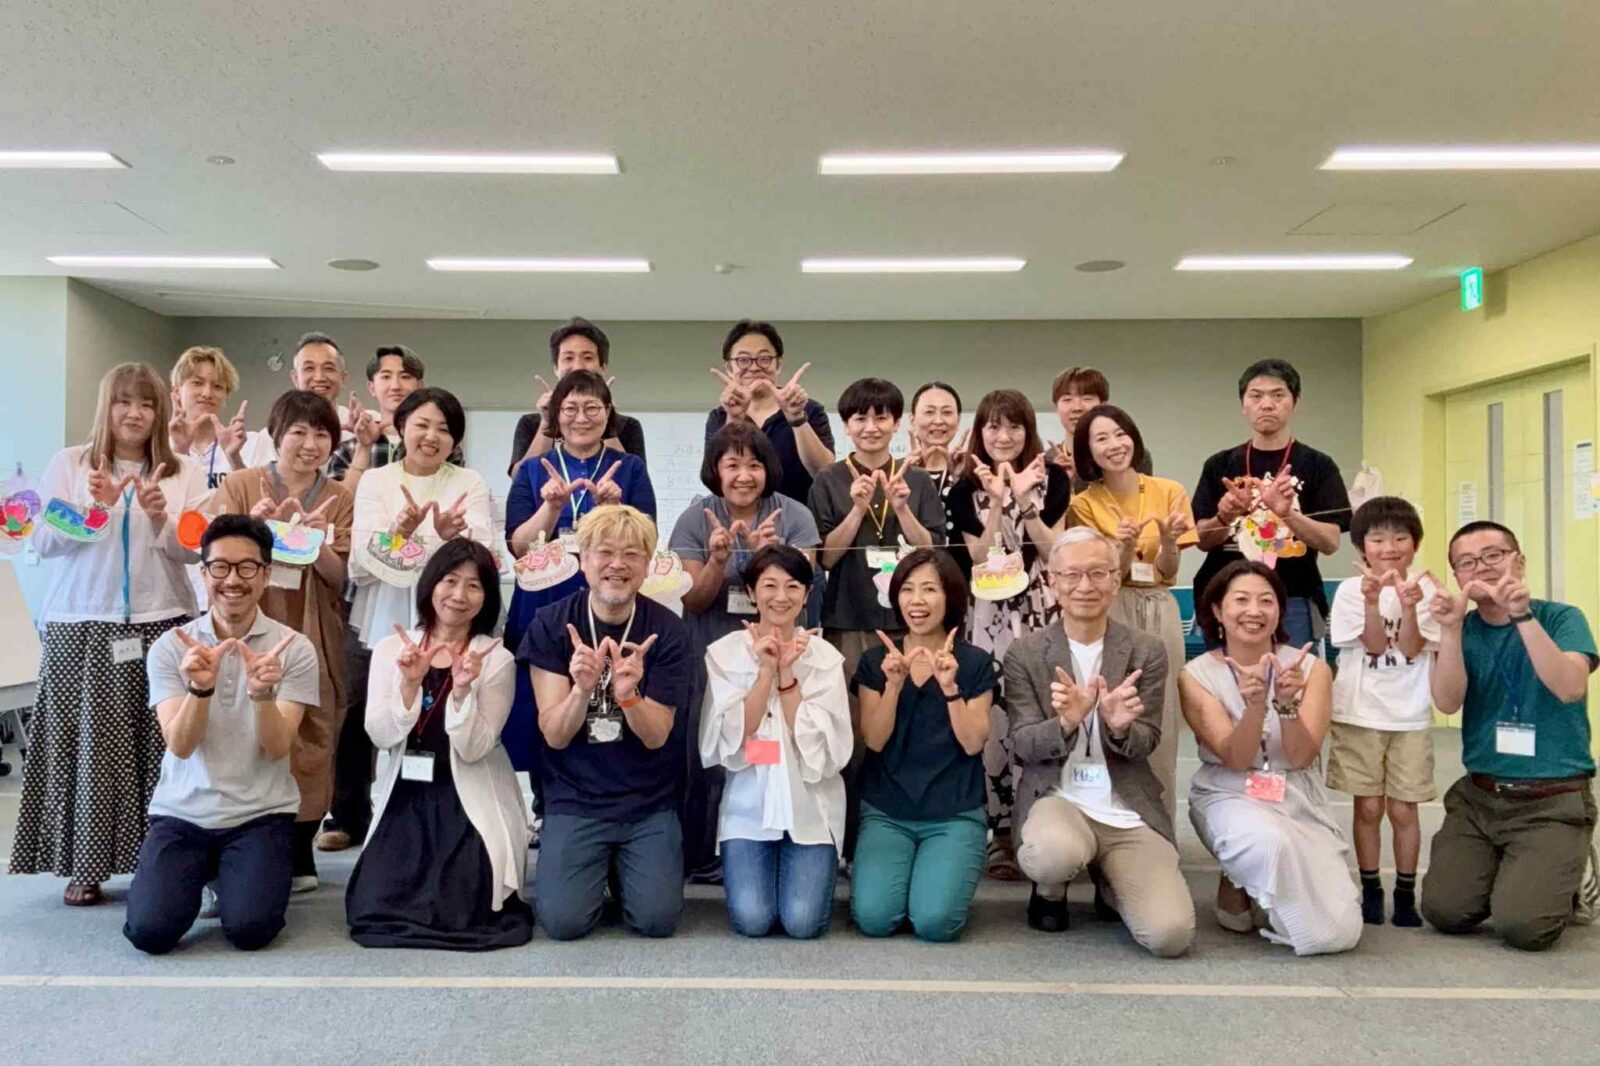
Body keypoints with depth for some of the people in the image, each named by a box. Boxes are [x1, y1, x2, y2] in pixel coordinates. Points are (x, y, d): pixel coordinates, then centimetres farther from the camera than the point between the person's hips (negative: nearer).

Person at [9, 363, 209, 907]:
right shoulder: (68, 464, 6)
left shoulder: (186, 472, 7)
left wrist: (161, 519, -18)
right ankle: (84, 865, 10)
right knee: (87, 744, 0)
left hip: (161, 623, 0)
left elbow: (194, 550, 0)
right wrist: (93, 508, -16)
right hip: (81, 626, 0)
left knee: (157, 745, -2)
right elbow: (43, 542, 0)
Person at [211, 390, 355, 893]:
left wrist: (316, 540, -17)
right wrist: (259, 526, -19)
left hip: (312, 642, 1)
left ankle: (299, 855, 16)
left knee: (309, 744, 2)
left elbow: (342, 577, 2)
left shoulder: (340, 500, 7)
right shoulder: (241, 486, 2)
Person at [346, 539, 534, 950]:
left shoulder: (496, 659, -4)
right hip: (404, 798, 3)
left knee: (455, 913, -17)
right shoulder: (390, 649, 3)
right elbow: (381, 735, -6)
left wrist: (462, 690, -25)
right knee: (373, 909, -12)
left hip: (470, 803, -2)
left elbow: (473, 748, -11)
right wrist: (410, 683, -20)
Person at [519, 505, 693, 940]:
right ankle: (598, 868, 18)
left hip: (649, 803, 0)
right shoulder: (551, 624, -7)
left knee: (657, 919, -13)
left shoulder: (667, 631, -7)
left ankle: (623, 868, 19)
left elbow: (656, 736, -10)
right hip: (574, 799, 0)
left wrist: (628, 693, -31)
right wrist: (581, 689, -31)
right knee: (563, 920, -15)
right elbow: (555, 735, -11)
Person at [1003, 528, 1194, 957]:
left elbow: (1144, 746, 0)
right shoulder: (1025, 652, 1)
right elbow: (1023, 745, -3)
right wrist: (1065, 723, -26)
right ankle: (1050, 891, 4)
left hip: (1129, 811, 2)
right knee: (1055, 854, -38)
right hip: (1056, 798, -1)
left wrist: (1118, 727, -25)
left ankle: (1110, 879, 19)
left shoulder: (1146, 652, 4)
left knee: (1170, 934, -17)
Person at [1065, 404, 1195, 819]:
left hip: (1159, 613, 1)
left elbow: (1169, 572, 0)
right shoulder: (1084, 503, 1)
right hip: (1109, 614, -1)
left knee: (1160, 721, 2)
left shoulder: (1169, 492, 2)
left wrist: (1168, 542, -20)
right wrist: (1125, 546, -25)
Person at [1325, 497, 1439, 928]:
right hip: (1359, 714, 0)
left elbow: (1412, 650, -9)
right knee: (1368, 807, 6)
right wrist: (1373, 601, -25)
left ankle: (1406, 893, 20)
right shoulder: (1351, 590, -3)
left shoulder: (1425, 588, -1)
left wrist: (1408, 606, -25)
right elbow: (1374, 646, -11)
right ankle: (1370, 890, 19)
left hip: (1410, 717, 1)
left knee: (1403, 809, 6)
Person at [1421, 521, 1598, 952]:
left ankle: (1565, 882, 14)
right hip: (1478, 795, 3)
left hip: (1553, 801, -3)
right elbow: (1448, 702, -11)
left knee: (1522, 925, -17)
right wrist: (1450, 628, -25)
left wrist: (1523, 616, -32)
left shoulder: (1561, 617, -4)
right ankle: (1506, 873, 20)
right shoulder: (1465, 630, 5)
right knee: (1444, 912, -9)